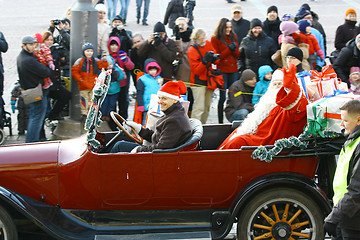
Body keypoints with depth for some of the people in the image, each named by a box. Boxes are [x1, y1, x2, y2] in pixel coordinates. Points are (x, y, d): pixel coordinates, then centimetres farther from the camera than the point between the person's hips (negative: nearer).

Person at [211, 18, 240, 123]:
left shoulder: (233, 37, 13)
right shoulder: (215, 39, -2)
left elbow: (238, 55, 12)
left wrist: (234, 49, -9)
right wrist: (229, 49, -13)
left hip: (233, 70, 4)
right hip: (222, 71, -4)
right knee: (223, 97, -5)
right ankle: (220, 121, 1)